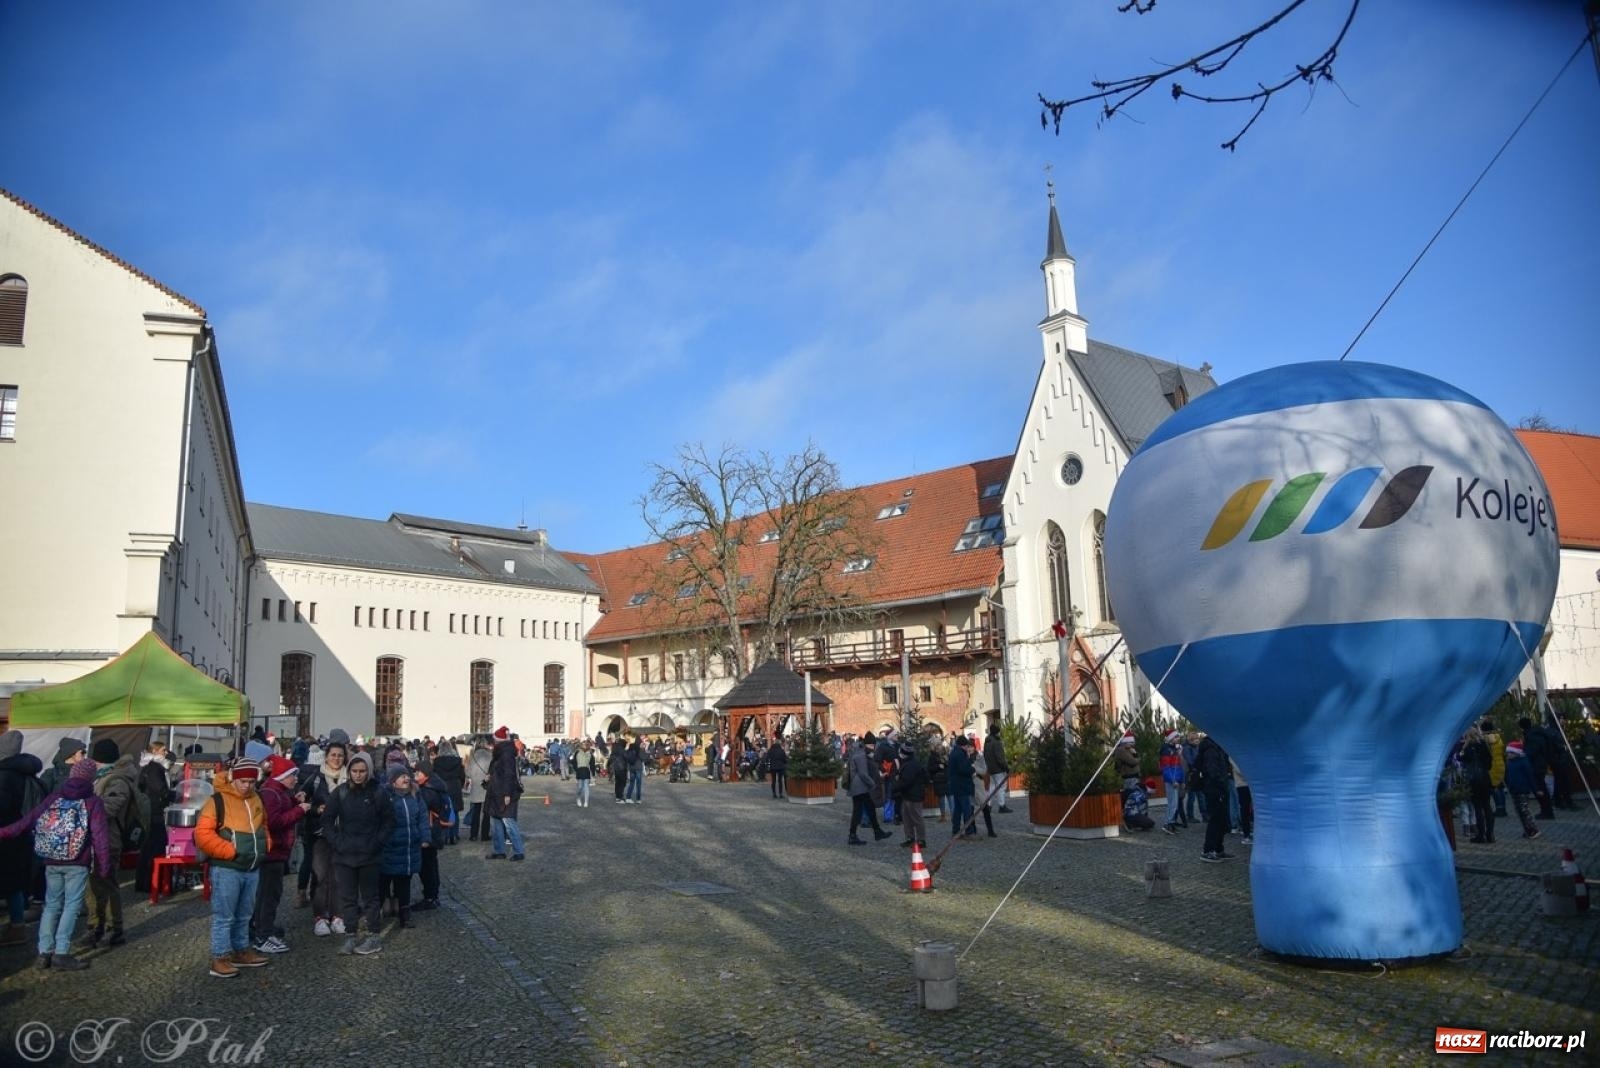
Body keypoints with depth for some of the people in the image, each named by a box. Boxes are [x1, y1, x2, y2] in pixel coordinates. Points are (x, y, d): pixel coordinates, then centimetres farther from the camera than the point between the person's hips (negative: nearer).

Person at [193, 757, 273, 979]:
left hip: (252, 868, 7)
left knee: (244, 915, 16)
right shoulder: (218, 801, -10)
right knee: (224, 916, -2)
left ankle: (242, 951, 27)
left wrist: (265, 845, 7)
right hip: (226, 869, -7)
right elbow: (202, 834, -16)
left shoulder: (256, 800, 12)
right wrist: (230, 851, -18)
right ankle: (219, 958, 6)